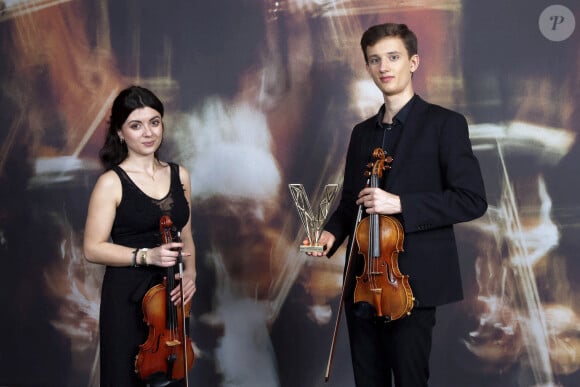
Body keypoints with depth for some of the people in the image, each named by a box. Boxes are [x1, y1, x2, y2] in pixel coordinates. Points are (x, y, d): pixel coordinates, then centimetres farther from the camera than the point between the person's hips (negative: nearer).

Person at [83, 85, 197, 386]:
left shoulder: (179, 175, 5)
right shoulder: (111, 183, -10)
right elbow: (93, 249, -11)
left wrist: (190, 272, -4)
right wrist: (146, 255, -21)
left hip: (172, 292, 5)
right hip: (128, 295, -5)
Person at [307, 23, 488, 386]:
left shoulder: (445, 124, -4)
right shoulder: (362, 132, 15)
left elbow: (472, 199, -11)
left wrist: (400, 204, -20)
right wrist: (332, 232, 0)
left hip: (413, 282, -5)